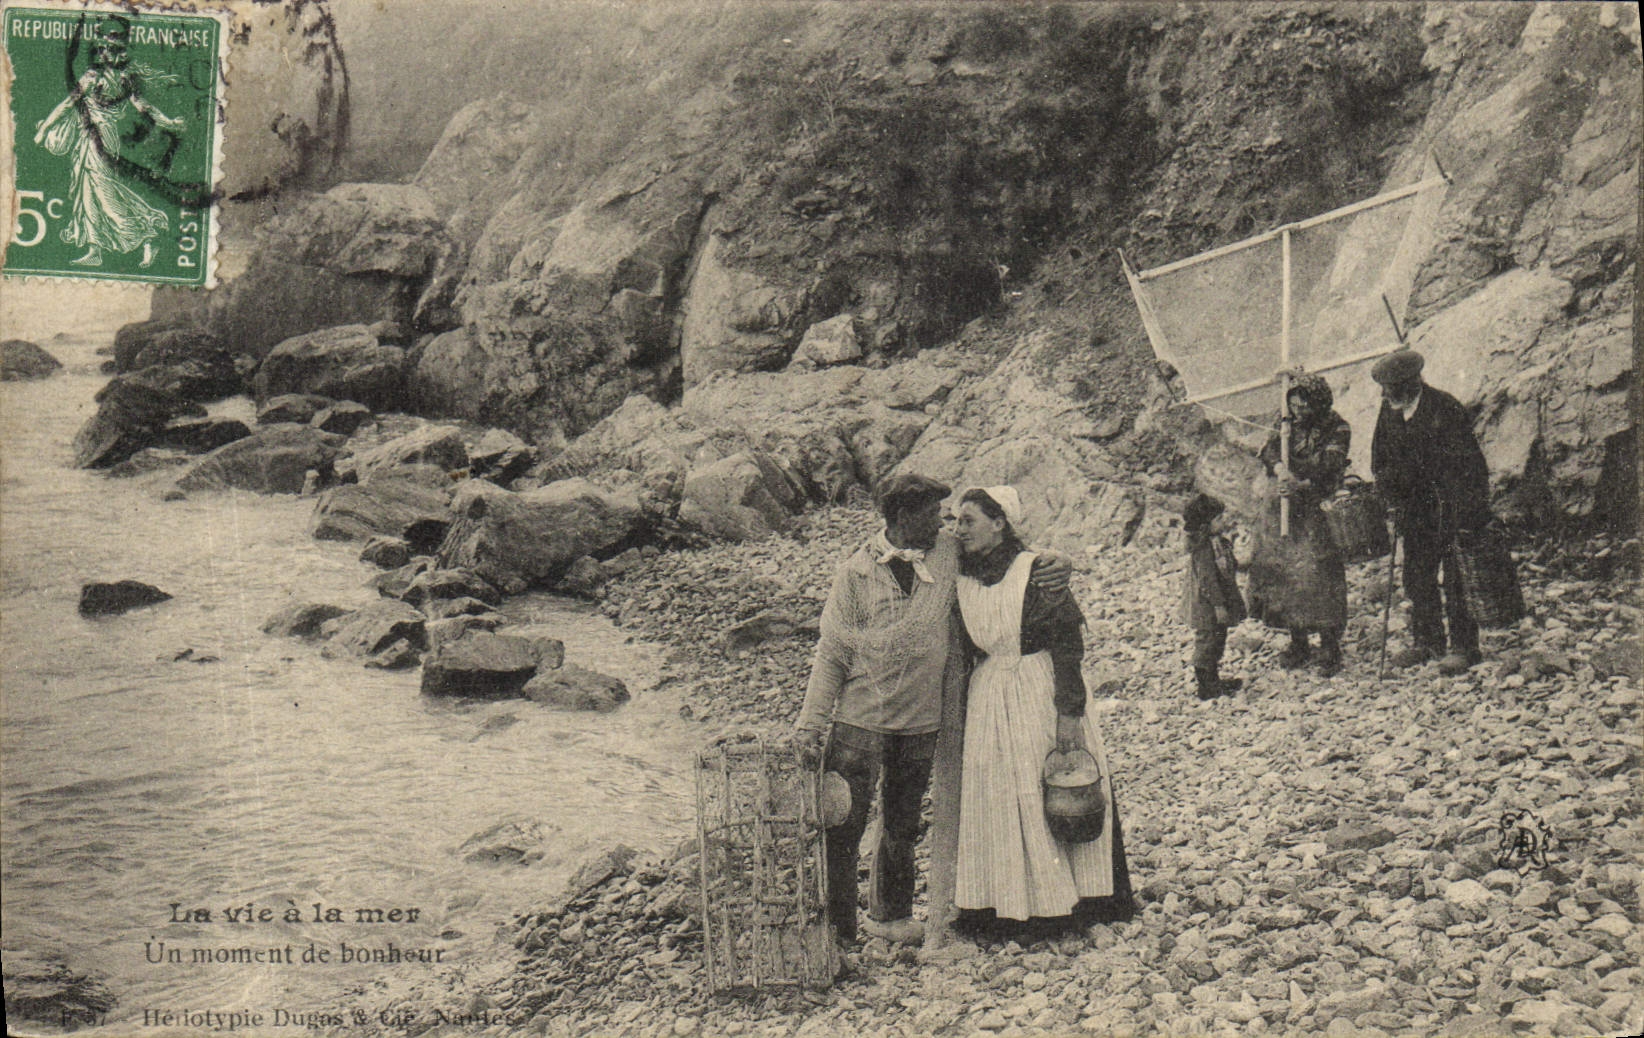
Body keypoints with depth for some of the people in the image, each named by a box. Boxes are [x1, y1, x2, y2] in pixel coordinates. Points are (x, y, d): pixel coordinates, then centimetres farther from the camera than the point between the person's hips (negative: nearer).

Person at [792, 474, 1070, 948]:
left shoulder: (950, 554, 4)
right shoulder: (856, 572, -5)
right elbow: (832, 652, -2)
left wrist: (1055, 566, 0)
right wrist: (811, 723, -6)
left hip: (922, 719, 3)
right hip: (859, 718, -3)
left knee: (902, 824, 16)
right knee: (843, 825, -3)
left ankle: (890, 914, 34)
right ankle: (835, 930, 9)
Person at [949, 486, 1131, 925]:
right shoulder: (963, 579, 6)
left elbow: (1067, 642, -12)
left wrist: (1069, 711, -16)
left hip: (1038, 694, -5)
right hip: (986, 701, 5)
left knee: (1049, 801, 1)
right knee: (993, 803, 6)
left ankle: (1055, 897, 13)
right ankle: (1003, 903, 14)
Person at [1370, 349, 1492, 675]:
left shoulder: (1446, 410, -17)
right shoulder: (1389, 413, 2)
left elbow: (1466, 465, -16)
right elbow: (1380, 461, 14)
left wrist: (1464, 514, -18)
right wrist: (1393, 502, 6)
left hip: (1451, 508, -6)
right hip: (1415, 510, 6)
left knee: (1456, 578, -3)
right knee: (1416, 578, 11)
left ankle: (1464, 646, 6)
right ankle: (1426, 641, 23)